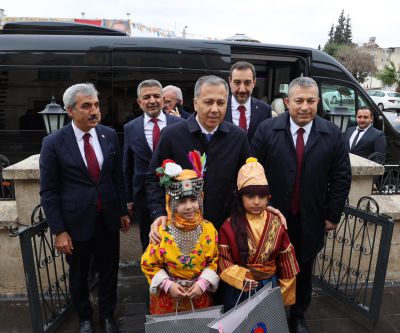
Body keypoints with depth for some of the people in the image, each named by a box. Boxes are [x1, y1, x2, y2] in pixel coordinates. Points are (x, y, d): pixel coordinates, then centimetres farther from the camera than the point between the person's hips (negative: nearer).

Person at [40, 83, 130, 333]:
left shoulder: (110, 135, -2)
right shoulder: (54, 143, -11)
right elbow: (48, 192, -8)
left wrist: (123, 211, 7)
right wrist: (59, 231, -10)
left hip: (108, 218, 3)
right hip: (76, 221, -2)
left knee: (109, 270, 16)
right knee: (79, 274, 18)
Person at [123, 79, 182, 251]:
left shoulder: (178, 124, -5)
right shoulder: (130, 128, 0)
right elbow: (127, 167, 5)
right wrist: (129, 199, 6)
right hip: (144, 196, 1)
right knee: (148, 244, 17)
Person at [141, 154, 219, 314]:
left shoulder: (208, 229, -11)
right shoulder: (163, 232, -16)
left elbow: (214, 261, -2)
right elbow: (148, 264, -6)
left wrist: (203, 283, -13)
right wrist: (167, 285, -14)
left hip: (200, 295, 2)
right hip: (169, 296, -1)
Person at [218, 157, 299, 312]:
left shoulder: (276, 223, -5)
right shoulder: (229, 226, -12)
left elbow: (286, 259, 2)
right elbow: (223, 260, -8)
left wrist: (286, 291, 6)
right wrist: (240, 277, -22)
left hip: (269, 286, 2)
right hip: (238, 289, -1)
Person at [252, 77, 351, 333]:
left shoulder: (333, 134, -4)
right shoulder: (267, 130, -8)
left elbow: (341, 178, 0)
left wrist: (333, 215, 0)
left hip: (311, 220, 2)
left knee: (303, 272, 18)